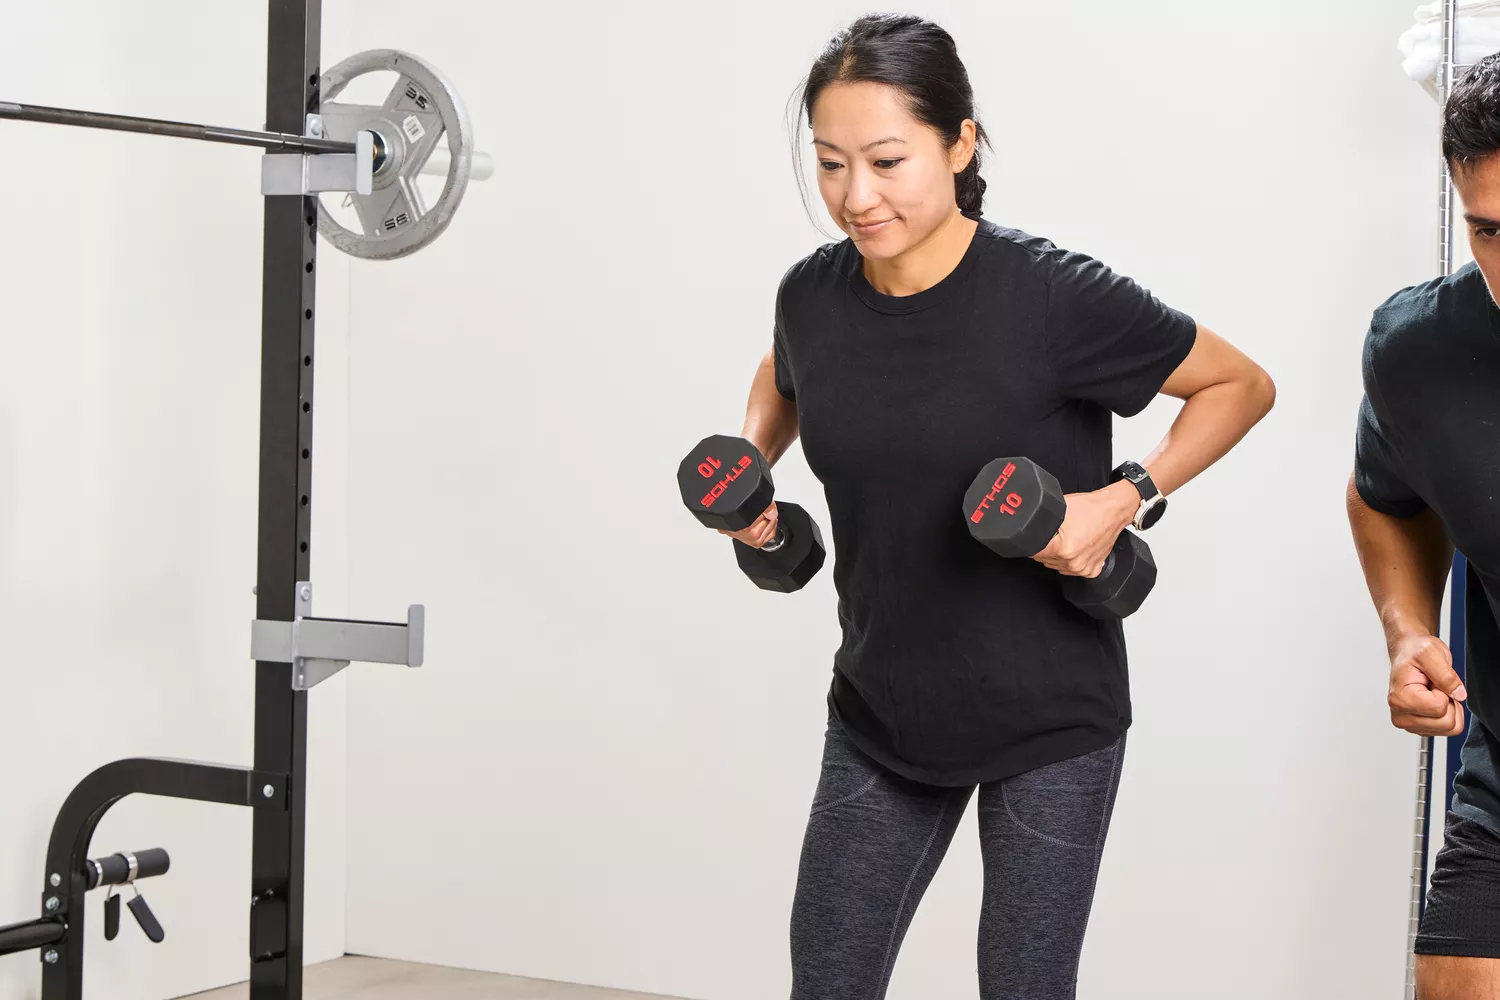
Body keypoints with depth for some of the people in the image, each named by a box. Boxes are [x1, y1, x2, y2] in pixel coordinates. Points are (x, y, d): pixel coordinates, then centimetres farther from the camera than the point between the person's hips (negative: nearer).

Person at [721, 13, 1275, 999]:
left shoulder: (1055, 297, -20)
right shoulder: (813, 295, -5)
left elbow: (1242, 384, -7)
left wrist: (1129, 497, -20)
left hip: (1048, 725, -4)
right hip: (881, 714, 4)